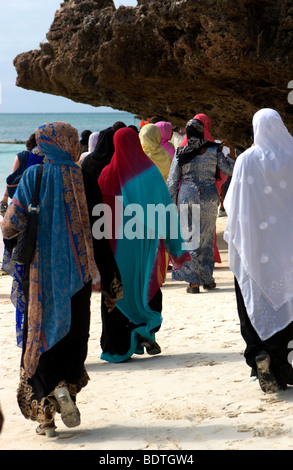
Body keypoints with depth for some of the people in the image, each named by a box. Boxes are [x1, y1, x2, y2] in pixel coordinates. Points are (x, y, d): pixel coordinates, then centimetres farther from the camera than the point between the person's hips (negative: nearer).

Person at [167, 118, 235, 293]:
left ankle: (193, 281, -4)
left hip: (187, 195, 0)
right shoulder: (213, 150, -2)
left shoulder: (180, 154, -1)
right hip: (209, 197, 1)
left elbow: (172, 182, 1)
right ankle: (207, 279, 19)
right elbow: (230, 169, 5)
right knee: (207, 238, 13)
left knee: (190, 237, 4)